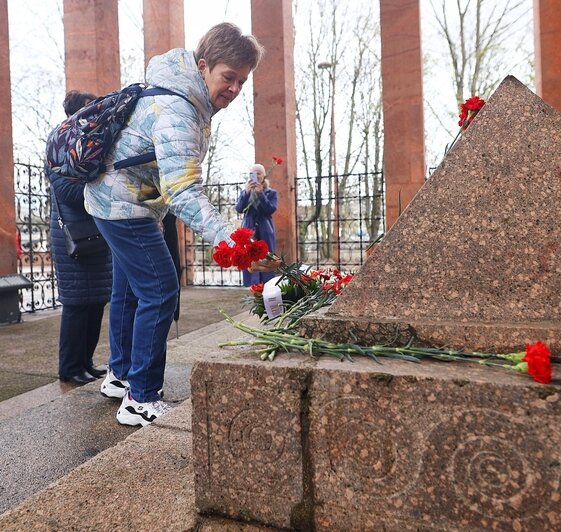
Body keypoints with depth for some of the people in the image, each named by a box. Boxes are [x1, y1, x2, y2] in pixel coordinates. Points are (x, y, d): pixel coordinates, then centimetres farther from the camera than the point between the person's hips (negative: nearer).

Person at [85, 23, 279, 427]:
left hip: (122, 200, 10)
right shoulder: (176, 112, -29)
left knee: (130, 290, 16)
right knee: (160, 292, -12)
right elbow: (184, 193, -40)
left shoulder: (192, 98, 2)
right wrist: (231, 242, -52)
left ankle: (120, 376, 32)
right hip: (124, 205, -10)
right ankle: (140, 401, -3)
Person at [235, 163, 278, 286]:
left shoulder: (271, 193, 7)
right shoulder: (245, 192, 13)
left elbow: (271, 209, -8)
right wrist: (247, 192, -15)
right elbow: (239, 209, -3)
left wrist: (261, 193, -16)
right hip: (249, 232, 1)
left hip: (265, 233, -1)